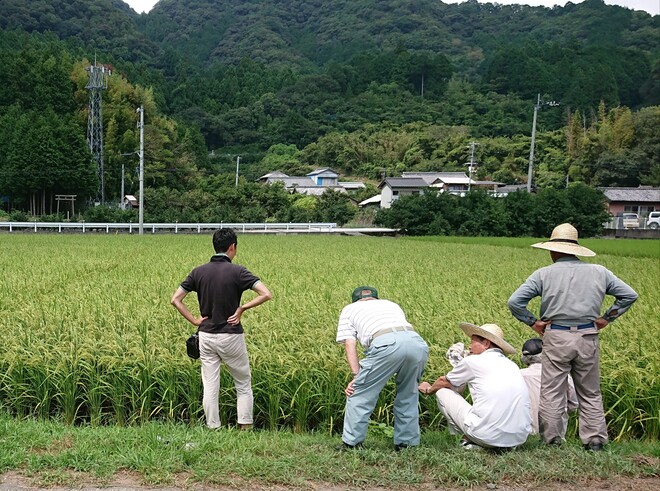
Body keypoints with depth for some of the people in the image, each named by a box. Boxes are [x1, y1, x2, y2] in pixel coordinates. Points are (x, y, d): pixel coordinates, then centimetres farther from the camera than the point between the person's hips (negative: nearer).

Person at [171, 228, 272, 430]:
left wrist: (194, 320, 2)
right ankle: (245, 429, 11)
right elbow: (266, 294, -18)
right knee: (243, 385, 11)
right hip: (231, 336, -3)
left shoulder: (199, 272, 1)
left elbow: (175, 299, 0)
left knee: (210, 387, 8)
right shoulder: (237, 272, -10)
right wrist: (241, 308, -8)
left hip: (206, 336, 3)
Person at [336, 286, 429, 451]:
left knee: (360, 392, 10)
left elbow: (350, 344, 18)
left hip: (386, 343, -5)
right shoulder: (392, 304, 42)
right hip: (418, 343, 5)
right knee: (408, 395, 23)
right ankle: (407, 442, 28)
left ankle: (351, 443, 14)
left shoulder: (349, 309, 31)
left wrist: (356, 376, 12)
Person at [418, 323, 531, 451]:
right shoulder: (512, 365, 17)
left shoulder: (472, 361, 1)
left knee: (443, 391, 13)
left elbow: (443, 382, 20)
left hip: (489, 436, -5)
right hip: (521, 438, 6)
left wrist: (428, 389, 43)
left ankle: (469, 440, 7)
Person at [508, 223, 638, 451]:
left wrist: (533, 322, 2)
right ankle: (595, 440, 17)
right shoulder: (599, 272, 6)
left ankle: (552, 441, 11)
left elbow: (514, 301, -8)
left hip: (556, 338, -3)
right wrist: (606, 318, 11)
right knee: (590, 394, 14)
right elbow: (629, 295, 11)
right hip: (587, 338, 3)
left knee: (552, 392, 6)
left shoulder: (544, 274, -3)